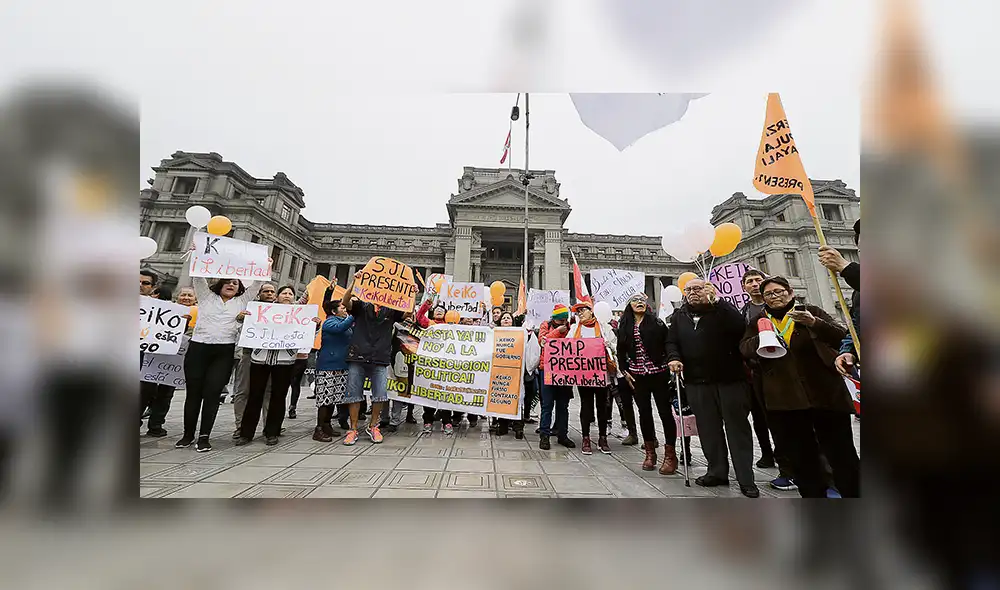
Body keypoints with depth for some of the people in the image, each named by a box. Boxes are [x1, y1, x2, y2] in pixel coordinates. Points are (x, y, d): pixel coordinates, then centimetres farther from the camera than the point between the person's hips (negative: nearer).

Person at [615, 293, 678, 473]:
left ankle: (670, 455, 12)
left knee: (665, 412, 0)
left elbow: (667, 343, -3)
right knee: (644, 413, 8)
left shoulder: (656, 322, 0)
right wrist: (624, 371, 6)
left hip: (658, 373, -2)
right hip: (637, 375, 3)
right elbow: (621, 351, 12)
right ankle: (650, 453, 20)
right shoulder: (624, 326, 8)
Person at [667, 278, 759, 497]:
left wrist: (717, 301, -20)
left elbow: (740, 326, -19)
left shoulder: (722, 309, 0)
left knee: (737, 427, 2)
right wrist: (673, 358, -6)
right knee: (708, 428, 9)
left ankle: (746, 479, 11)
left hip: (730, 379, -3)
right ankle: (717, 472, 22)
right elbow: (671, 341, 14)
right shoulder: (679, 316, 13)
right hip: (697, 382, 4)